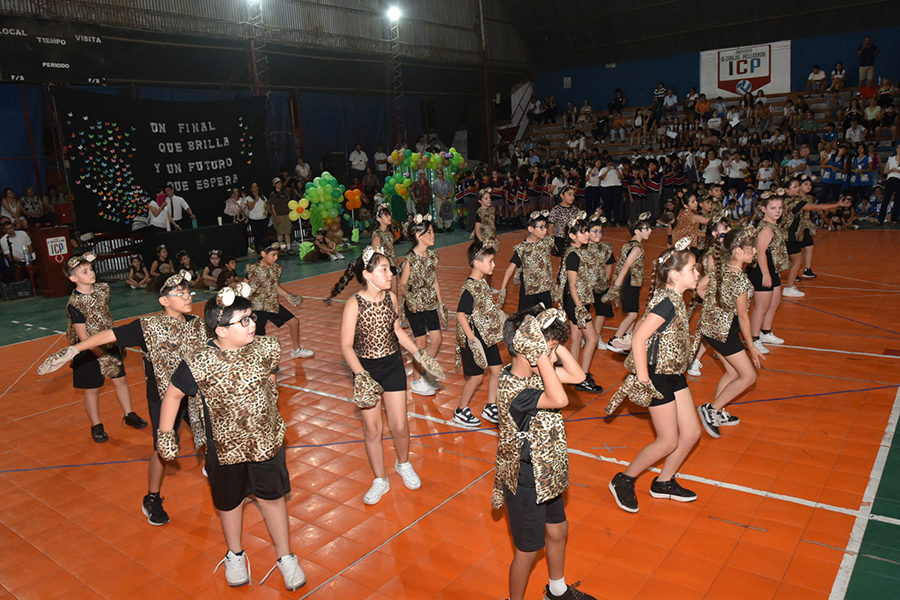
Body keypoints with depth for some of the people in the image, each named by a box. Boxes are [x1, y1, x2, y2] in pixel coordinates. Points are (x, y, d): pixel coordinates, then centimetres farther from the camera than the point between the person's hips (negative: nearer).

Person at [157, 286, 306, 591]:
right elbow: (172, 395, -8)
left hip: (267, 440, 2)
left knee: (272, 496, 15)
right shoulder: (200, 364, -23)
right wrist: (165, 434, -4)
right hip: (226, 447, -2)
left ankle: (285, 557, 35)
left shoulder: (265, 348, -14)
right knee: (230, 501, 20)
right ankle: (235, 555, 47)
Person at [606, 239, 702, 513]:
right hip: (658, 378, -9)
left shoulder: (676, 299, 6)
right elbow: (639, 338, -26)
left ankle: (664, 483, 33)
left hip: (674, 375, 9)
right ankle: (623, 482, 18)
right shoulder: (666, 302, -23)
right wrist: (642, 378, -22)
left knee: (691, 433, 14)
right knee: (669, 441, 1)